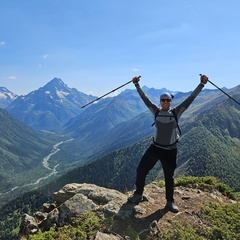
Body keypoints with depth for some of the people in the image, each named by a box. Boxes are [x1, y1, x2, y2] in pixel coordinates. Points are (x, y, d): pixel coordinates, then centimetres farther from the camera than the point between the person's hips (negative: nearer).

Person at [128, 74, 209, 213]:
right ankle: (138, 195, 22)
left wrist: (202, 84, -11)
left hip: (170, 151, -1)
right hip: (155, 148, 2)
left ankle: (170, 202, 31)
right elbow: (145, 98, 1)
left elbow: (191, 98, -7)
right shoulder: (156, 111, 0)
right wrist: (137, 85, 0)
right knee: (141, 170, 0)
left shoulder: (176, 112, -4)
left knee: (169, 177, 11)